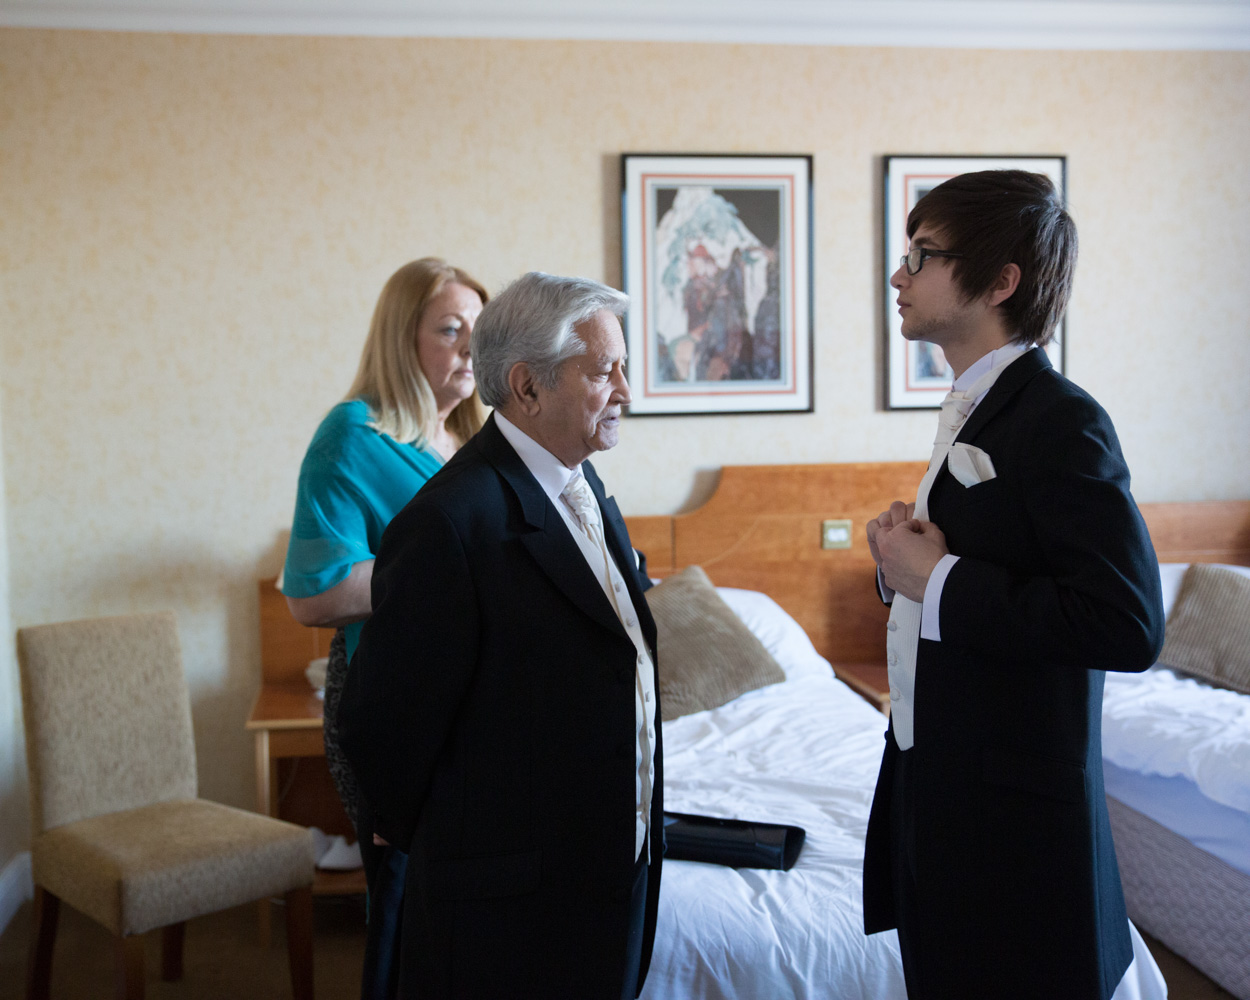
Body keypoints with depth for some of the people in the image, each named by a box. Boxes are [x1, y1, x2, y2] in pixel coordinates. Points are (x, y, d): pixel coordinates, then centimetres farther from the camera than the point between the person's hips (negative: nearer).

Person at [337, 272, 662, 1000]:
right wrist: (434, 842, -2)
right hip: (511, 907, -8)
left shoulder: (585, 490, 7)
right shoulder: (452, 523, -22)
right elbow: (388, 723, -18)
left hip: (617, 878, 8)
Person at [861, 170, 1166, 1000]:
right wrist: (908, 550, -1)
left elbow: (1128, 622, -28)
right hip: (938, 783, 9)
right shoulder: (977, 409, 10)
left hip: (1015, 813, -9)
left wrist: (938, 582, -23)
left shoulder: (1062, 420, -19)